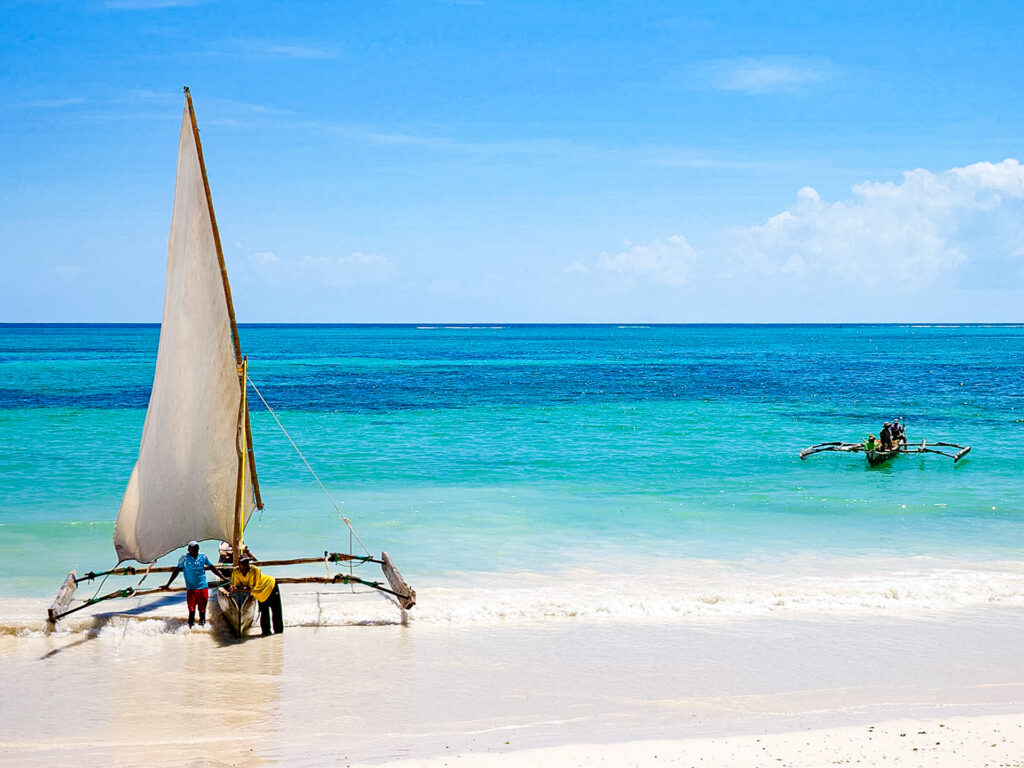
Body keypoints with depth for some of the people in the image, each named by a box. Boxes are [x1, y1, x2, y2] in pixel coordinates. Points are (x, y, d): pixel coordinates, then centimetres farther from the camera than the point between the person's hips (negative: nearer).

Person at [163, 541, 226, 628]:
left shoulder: (203, 557, 3)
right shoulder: (184, 558, -4)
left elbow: (212, 568, 15)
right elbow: (177, 571, 1)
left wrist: (223, 577, 15)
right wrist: (167, 585, 1)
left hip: (203, 588, 2)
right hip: (191, 589, -2)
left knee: (202, 611, 4)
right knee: (191, 611, -5)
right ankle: (190, 629, 3)